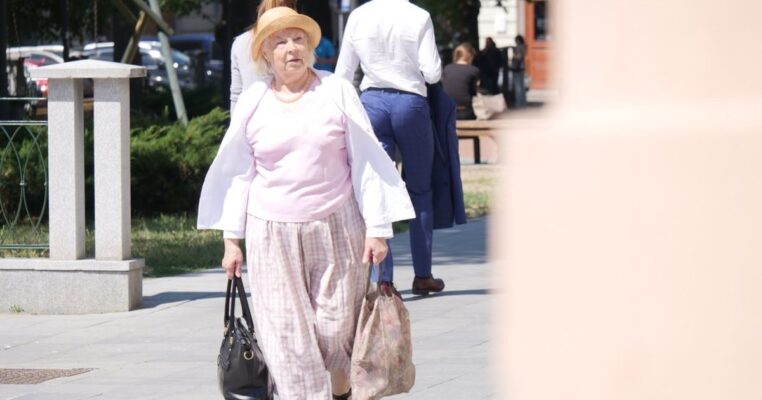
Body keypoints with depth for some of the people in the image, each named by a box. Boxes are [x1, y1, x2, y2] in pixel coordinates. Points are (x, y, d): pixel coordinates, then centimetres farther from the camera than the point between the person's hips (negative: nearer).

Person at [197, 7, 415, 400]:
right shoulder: (252, 101, 6)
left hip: (336, 229, -1)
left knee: (337, 324, -1)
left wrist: (377, 228, -3)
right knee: (286, 336, -6)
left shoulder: (337, 92, 2)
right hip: (272, 235, 1)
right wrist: (231, 239, 7)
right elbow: (238, 172, 10)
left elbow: (367, 161, 2)